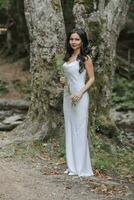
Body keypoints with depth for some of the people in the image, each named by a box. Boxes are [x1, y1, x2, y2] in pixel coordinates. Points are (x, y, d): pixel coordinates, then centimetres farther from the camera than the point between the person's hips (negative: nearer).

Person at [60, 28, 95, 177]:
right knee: (69, 130, 8)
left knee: (79, 130, -5)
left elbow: (91, 78, -7)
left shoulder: (85, 58, -7)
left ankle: (82, 168, 2)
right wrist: (63, 81, 3)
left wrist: (80, 93, -18)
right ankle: (72, 165, 15)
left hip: (80, 97, -7)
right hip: (67, 96, 7)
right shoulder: (68, 57, 13)